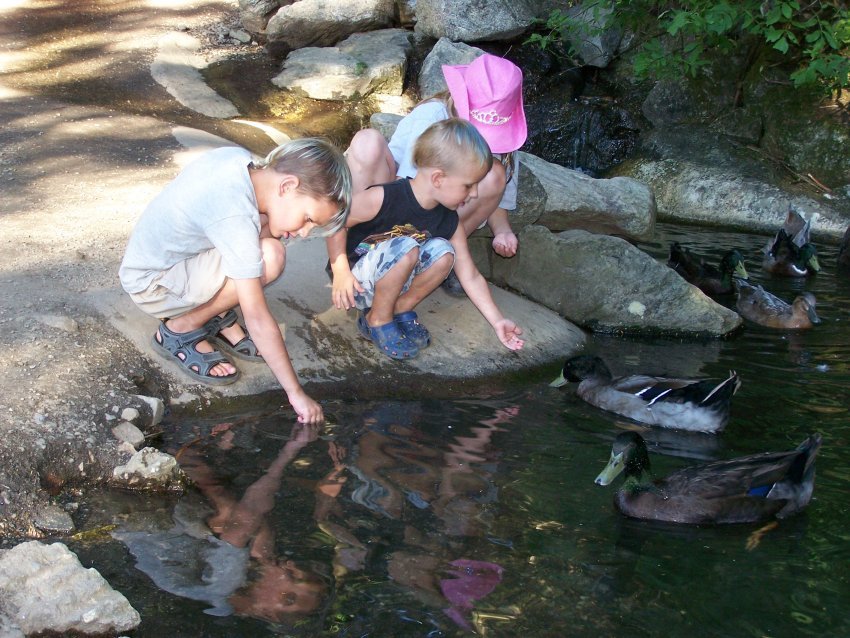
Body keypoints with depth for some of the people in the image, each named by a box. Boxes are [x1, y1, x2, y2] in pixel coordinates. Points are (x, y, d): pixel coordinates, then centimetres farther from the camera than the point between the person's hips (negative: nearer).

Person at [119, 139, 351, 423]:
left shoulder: (237, 157, -11)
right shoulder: (236, 219, -33)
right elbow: (258, 319, -30)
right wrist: (296, 393, -25)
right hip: (149, 287, -9)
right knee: (269, 259, -27)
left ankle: (219, 319, 5)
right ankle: (180, 330, -8)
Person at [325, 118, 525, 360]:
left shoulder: (449, 223, -6)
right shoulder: (382, 199, -25)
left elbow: (471, 278, 0)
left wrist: (497, 321, -3)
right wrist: (341, 273, -20)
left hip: (392, 283, 6)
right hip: (358, 285, -5)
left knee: (443, 252, -19)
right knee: (405, 247, -33)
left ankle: (401, 310, 0)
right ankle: (378, 320, -13)